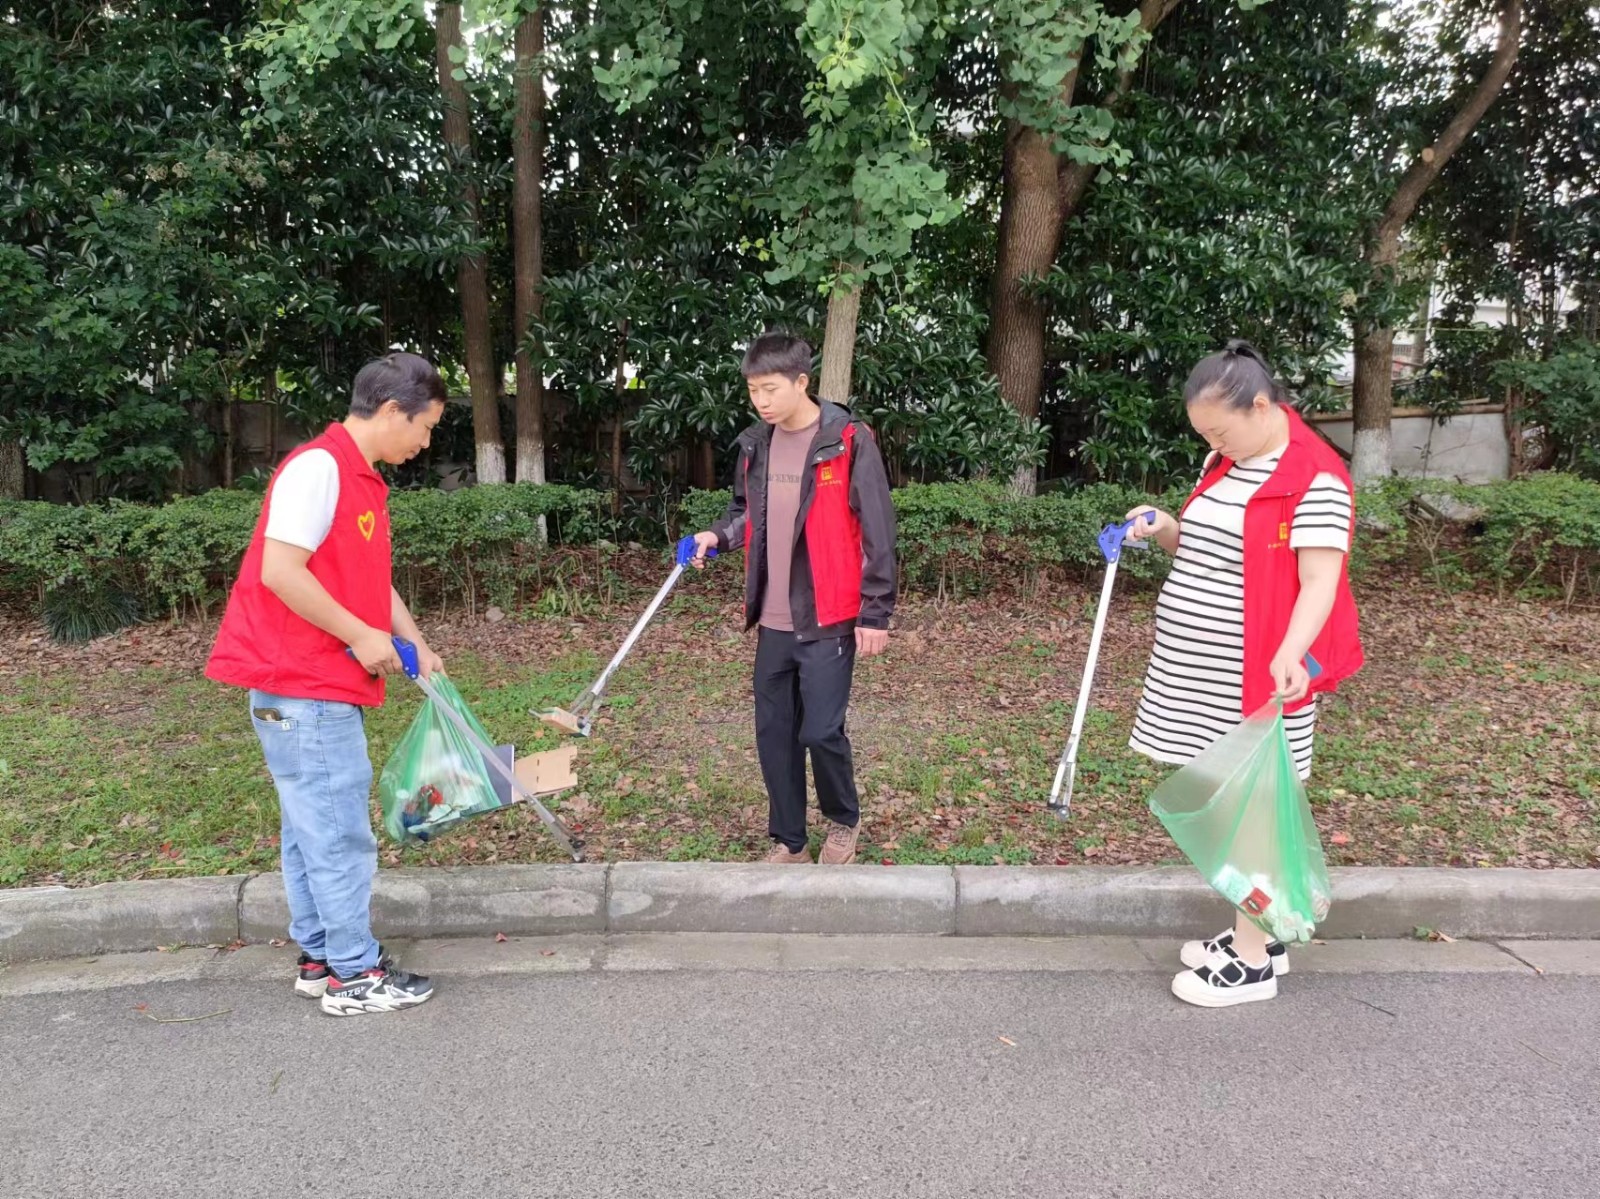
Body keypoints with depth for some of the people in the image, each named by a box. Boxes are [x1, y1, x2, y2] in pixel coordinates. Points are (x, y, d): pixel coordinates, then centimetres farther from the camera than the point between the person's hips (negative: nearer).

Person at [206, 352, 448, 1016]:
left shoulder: (361, 480, 14)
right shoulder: (318, 467, -16)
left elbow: (369, 579, 19)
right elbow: (279, 572, -23)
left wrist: (417, 646, 13)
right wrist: (361, 636, -16)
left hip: (324, 686, 10)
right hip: (303, 687, -10)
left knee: (315, 827, 16)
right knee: (342, 832, -2)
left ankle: (321, 957, 26)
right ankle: (355, 974, 10)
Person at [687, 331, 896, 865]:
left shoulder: (849, 441, -10)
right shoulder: (755, 444, 8)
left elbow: (877, 533, -9)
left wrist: (875, 613, -11)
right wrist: (718, 535, 1)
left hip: (829, 619, -6)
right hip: (773, 621, 6)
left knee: (821, 731, -5)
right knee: (773, 732, 9)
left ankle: (843, 820, 24)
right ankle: (787, 841, 24)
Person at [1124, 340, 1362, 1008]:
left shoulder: (1315, 480, -14)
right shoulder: (1224, 466, 12)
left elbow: (1319, 584, -20)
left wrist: (1290, 653, -37)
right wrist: (1163, 532, 2)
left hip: (1256, 678, -8)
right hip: (1203, 675, 8)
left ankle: (1252, 963, 12)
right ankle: (1256, 933, 29)